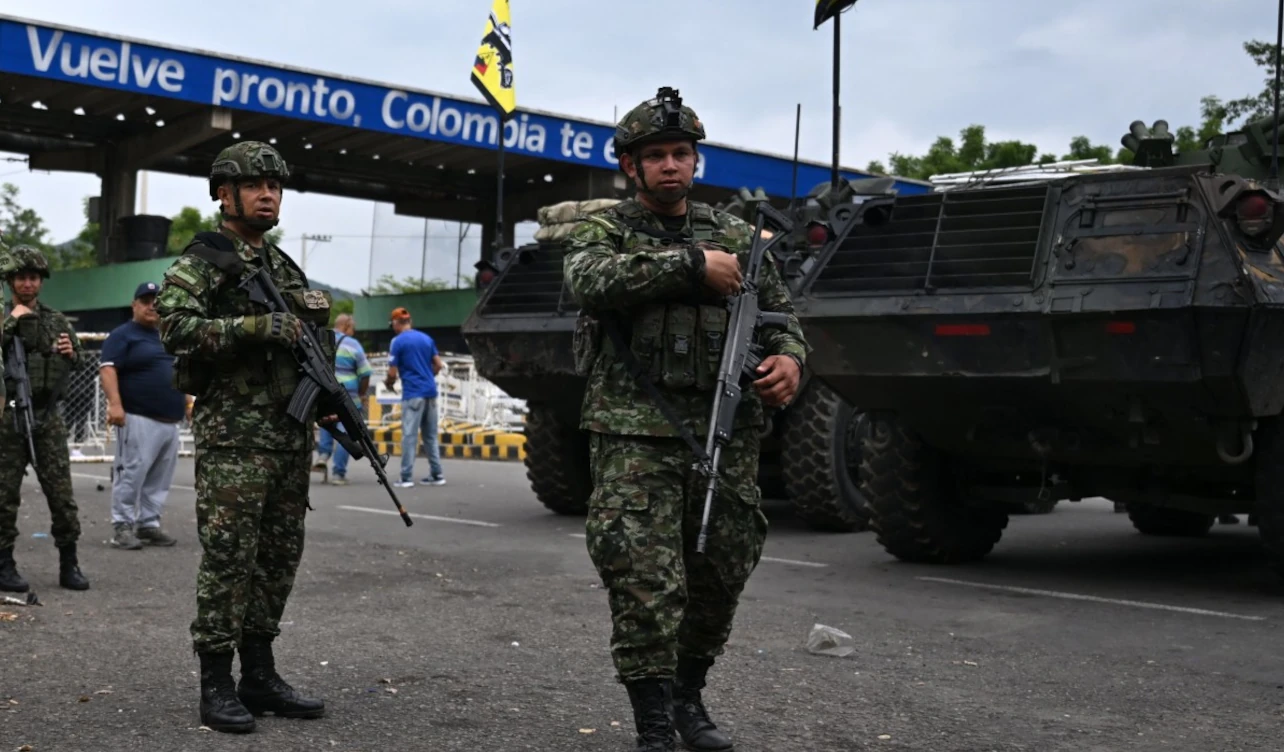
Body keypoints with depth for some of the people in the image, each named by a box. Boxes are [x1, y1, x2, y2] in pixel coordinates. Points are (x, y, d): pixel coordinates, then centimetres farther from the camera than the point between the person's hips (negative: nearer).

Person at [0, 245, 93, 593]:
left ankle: (69, 564, 9)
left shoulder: (57, 321, 12)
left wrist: (72, 353, -4)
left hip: (48, 419, 3)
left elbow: (84, 361, 17)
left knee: (62, 493, 1)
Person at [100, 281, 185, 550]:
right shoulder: (122, 335, -1)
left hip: (171, 420, 8)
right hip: (139, 419, -7)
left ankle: (149, 523, 12)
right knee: (131, 473, -10)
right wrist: (115, 403, -23)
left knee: (160, 479, 7)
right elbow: (108, 368, -12)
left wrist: (186, 401, 21)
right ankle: (123, 525, -5)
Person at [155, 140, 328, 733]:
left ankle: (259, 674, 19)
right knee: (228, 558, -6)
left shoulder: (286, 269, 19)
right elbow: (174, 326, -18)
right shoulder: (201, 262, -3)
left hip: (292, 437, 7)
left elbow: (312, 342, 26)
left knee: (278, 560, 9)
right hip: (234, 437, -7)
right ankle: (216, 685, 2)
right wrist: (256, 327, -23)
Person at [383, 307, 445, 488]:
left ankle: (407, 477, -5)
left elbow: (392, 373, -7)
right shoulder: (427, 338, 12)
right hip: (430, 392, 6)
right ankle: (437, 475, 14)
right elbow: (438, 365, 11)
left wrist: (388, 383, 14)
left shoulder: (398, 342, -6)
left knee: (409, 436, -4)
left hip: (412, 394, -6)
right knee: (431, 436, 12)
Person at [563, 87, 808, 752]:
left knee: (721, 578, 10)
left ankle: (687, 698, 31)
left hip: (727, 438, 4)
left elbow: (780, 311, 17)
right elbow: (593, 282, -16)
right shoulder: (601, 232, 6)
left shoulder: (736, 235, 16)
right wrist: (692, 265, -20)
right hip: (635, 436, -4)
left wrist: (789, 356, -6)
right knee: (645, 584, -10)